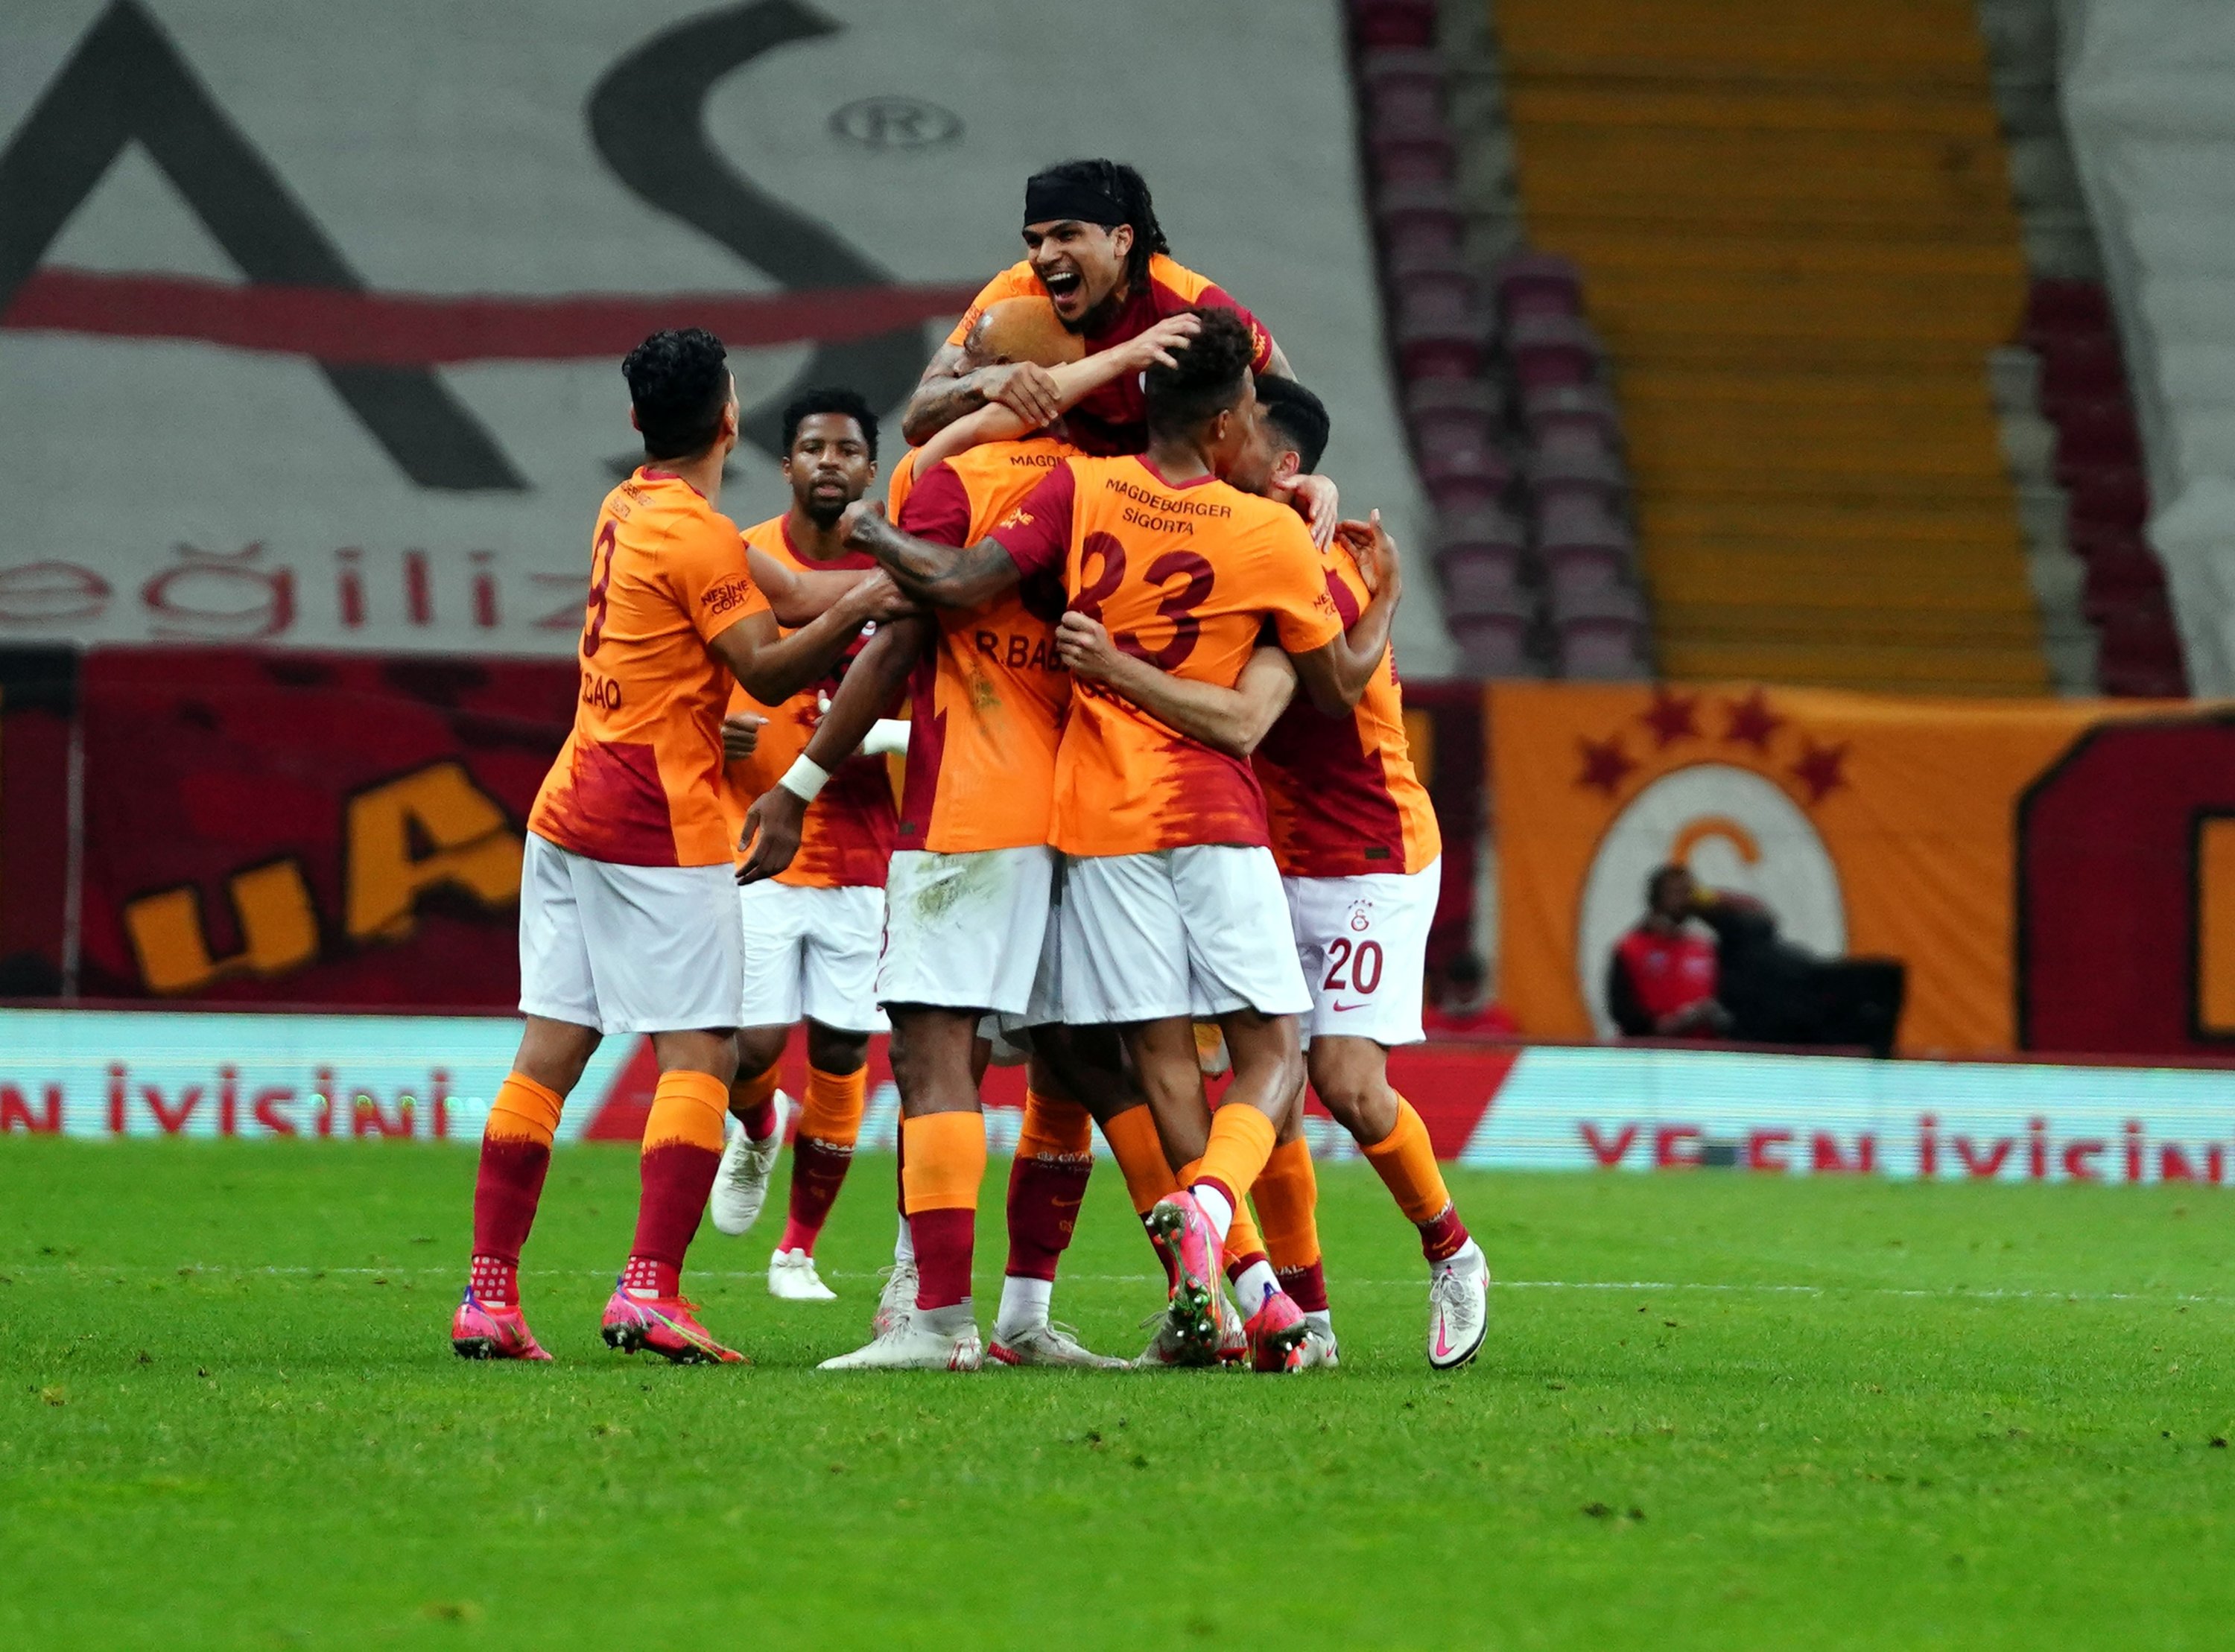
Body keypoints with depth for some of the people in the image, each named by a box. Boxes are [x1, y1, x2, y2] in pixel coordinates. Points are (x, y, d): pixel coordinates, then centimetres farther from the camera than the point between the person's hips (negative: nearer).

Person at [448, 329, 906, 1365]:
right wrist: (857, 612, -23)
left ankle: (488, 1296, 3)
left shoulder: (627, 511, 13)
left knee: (548, 1052, 6)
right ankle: (650, 1290, -15)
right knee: (701, 1056, -5)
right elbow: (767, 672, -14)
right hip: (659, 829, -8)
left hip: (569, 811, 8)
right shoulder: (701, 536, -12)